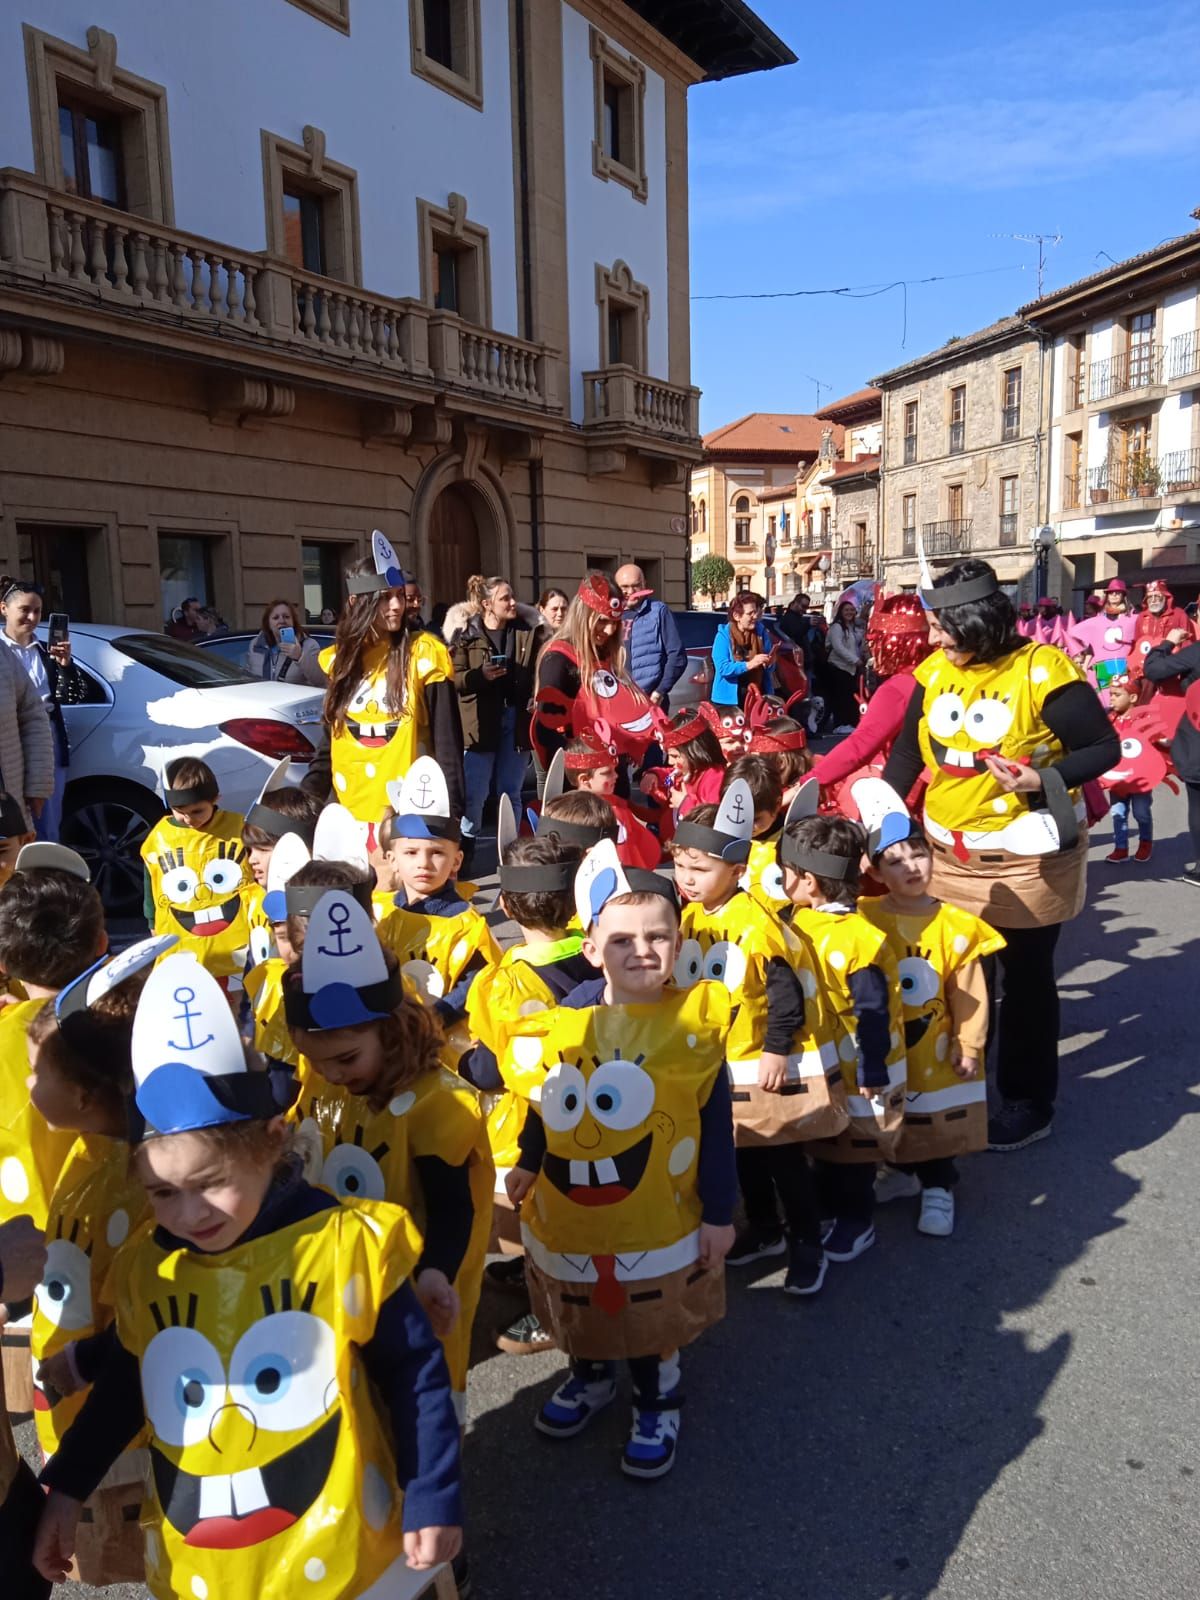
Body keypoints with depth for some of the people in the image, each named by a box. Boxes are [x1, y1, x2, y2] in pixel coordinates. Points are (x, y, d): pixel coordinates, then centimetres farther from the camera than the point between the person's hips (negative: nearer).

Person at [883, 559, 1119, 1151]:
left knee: (1025, 977, 9)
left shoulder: (1042, 671, -16)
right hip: (948, 852, 5)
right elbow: (907, 753, 6)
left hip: (1025, 856, -5)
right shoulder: (934, 671, -1)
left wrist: (1043, 780, -26)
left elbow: (1105, 749, -11)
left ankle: (1030, 1103, 24)